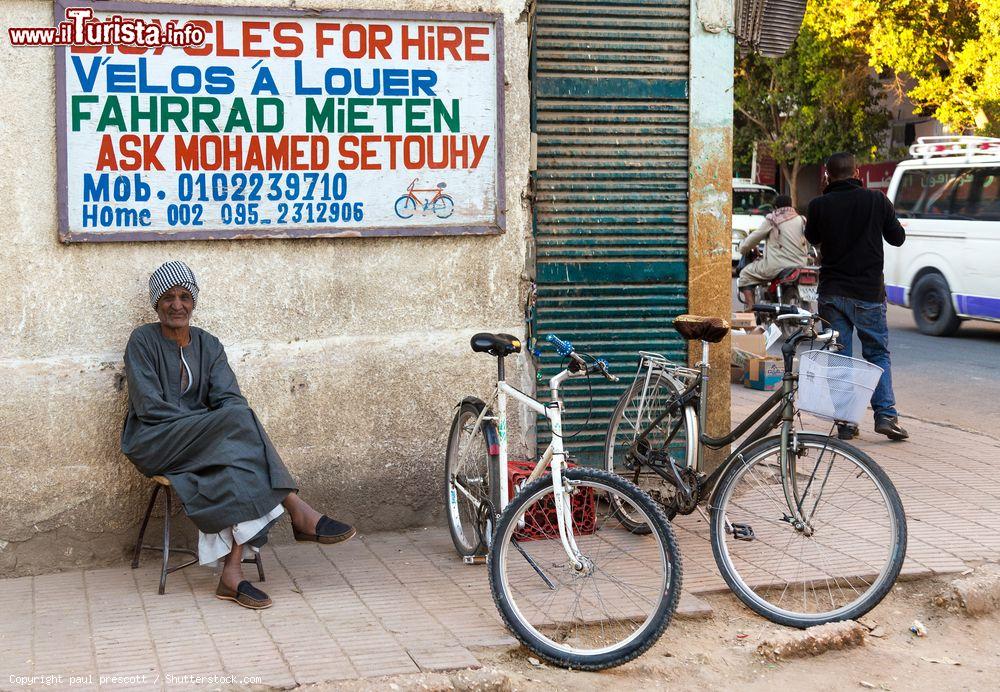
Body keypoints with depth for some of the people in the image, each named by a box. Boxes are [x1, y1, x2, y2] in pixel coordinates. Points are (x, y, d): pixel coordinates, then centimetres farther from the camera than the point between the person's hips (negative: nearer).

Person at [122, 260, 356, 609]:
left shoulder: (208, 345, 15)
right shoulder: (143, 341, -1)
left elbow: (229, 397, 3)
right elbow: (149, 407, -10)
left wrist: (233, 419, -22)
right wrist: (214, 420, -16)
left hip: (206, 440, 5)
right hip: (153, 443, -5)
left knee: (238, 466, -32)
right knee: (237, 421, -30)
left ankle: (232, 574, -39)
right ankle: (299, 513, -31)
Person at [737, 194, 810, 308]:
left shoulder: (772, 219, 0)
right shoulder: (801, 220, 12)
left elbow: (755, 236, 3)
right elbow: (807, 244, 17)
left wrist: (743, 248, 20)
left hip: (776, 266, -5)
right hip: (799, 265, 5)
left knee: (745, 275, 12)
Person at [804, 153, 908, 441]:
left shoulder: (819, 205, -6)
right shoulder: (877, 200, -7)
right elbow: (897, 238, 5)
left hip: (831, 293, 1)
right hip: (868, 292, 0)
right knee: (877, 352, 12)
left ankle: (845, 422, 6)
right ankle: (885, 415, -1)